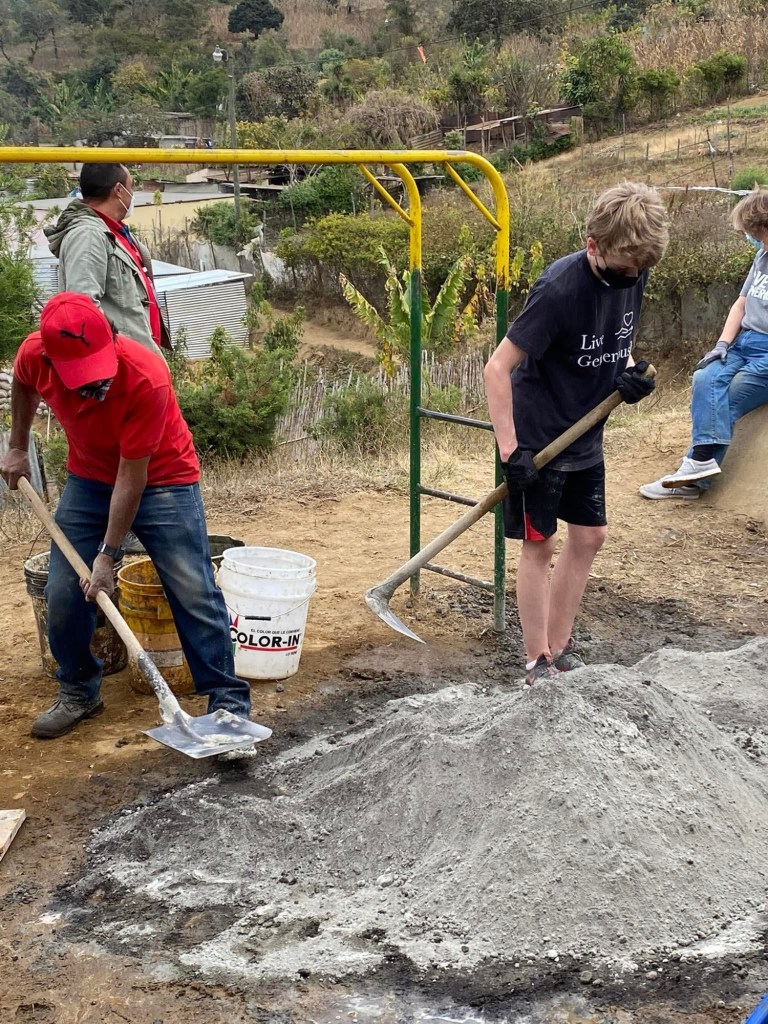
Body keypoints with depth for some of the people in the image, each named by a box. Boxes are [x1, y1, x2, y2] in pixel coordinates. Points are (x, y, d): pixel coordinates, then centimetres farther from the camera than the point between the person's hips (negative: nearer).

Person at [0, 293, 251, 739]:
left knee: (194, 592, -10)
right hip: (89, 479, 5)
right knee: (63, 593, 1)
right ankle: (78, 693, 21)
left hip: (162, 479, -4)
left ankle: (229, 701, -2)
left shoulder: (147, 378, -36)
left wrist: (109, 553, -24)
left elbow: (132, 476, -28)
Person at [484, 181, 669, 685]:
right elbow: (498, 368, -26)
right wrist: (510, 449, -29)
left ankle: (559, 645, 26)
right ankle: (538, 662, 14)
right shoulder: (560, 289, -27)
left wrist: (627, 372, -8)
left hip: (585, 437, 7)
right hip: (536, 440, -7)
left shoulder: (633, 274, -6)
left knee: (589, 536, 11)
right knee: (539, 546, 1)